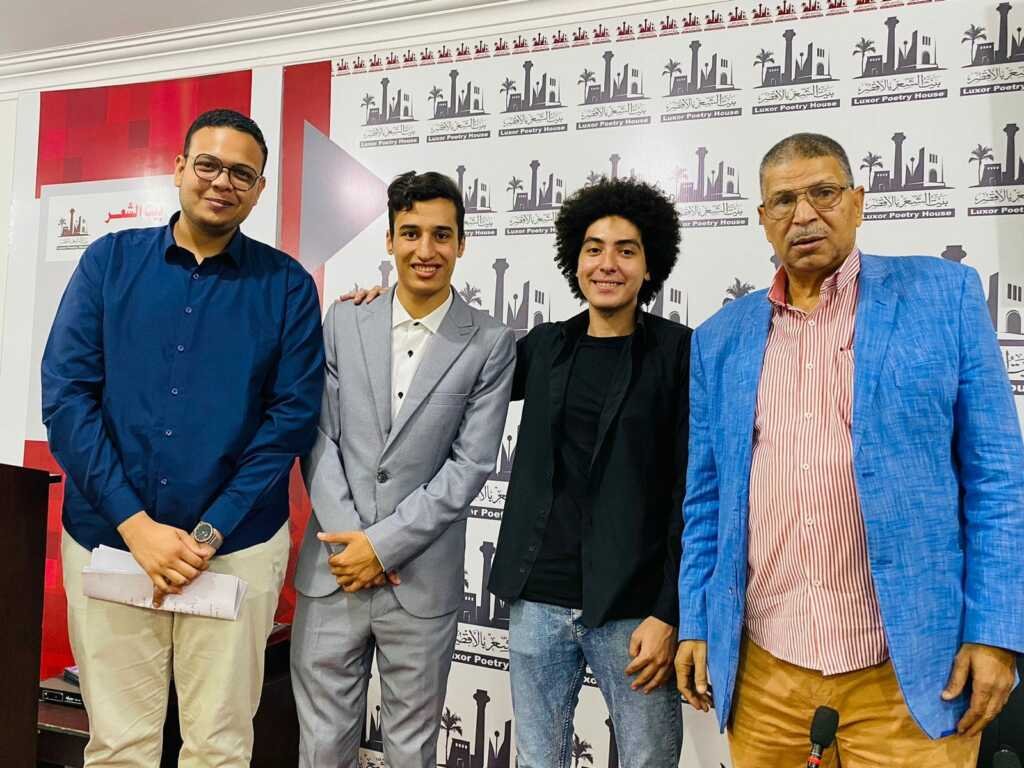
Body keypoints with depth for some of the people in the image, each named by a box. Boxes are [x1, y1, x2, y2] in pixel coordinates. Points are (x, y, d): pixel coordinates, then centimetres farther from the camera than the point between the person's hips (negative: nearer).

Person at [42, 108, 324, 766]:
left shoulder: (286, 285, 0)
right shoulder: (110, 261, 2)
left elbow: (293, 415, -4)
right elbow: (66, 395, -3)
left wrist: (209, 533, -11)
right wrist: (137, 525, -12)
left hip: (237, 548, 0)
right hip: (107, 537, 1)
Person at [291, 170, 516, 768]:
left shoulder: (491, 344, -3)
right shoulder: (344, 322, 5)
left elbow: (471, 465, -7)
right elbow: (320, 435, 2)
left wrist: (384, 544, -11)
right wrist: (346, 537, -8)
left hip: (423, 580, -1)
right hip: (332, 571, 2)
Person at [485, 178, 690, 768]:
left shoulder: (679, 352, -4)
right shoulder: (545, 345, 8)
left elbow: (693, 491, -7)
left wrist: (670, 612, -11)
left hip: (634, 609, -4)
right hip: (538, 600, 4)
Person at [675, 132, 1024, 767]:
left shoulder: (944, 294, -1)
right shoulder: (720, 338, 7)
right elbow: (706, 500, 10)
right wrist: (695, 624, 7)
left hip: (907, 668, -2)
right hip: (762, 667, 3)